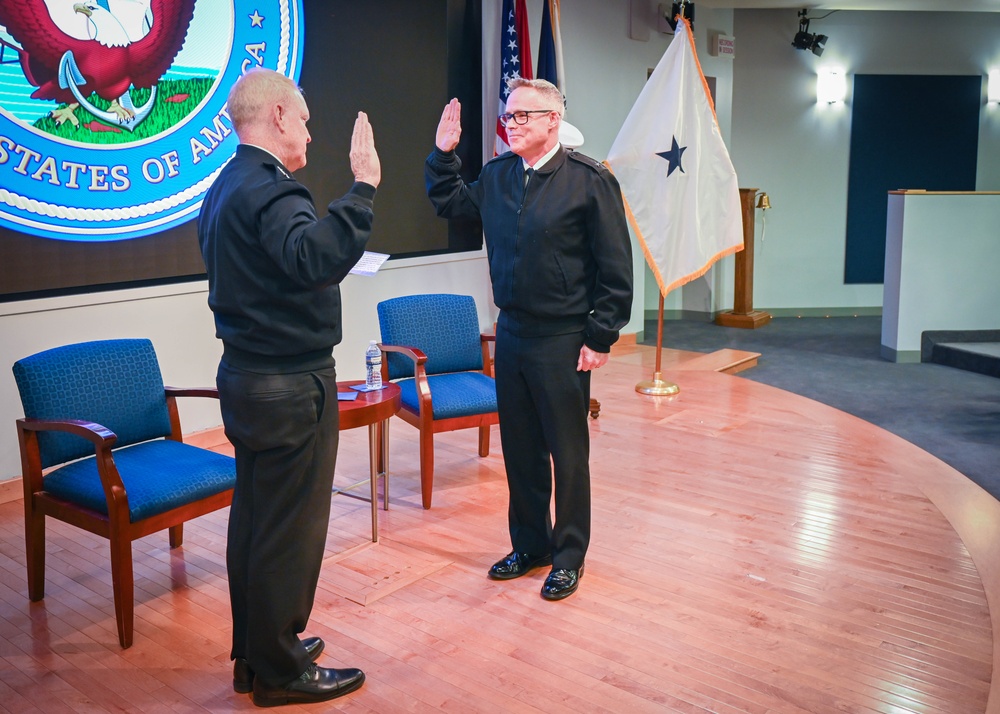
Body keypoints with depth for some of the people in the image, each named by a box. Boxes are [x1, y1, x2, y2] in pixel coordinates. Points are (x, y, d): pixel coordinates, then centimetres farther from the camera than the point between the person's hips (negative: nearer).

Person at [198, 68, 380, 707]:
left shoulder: (226, 187, 13)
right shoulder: (269, 189, -19)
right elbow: (316, 258, -38)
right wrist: (363, 189, -38)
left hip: (248, 377, 10)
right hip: (291, 386, -10)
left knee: (255, 519, 17)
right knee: (290, 528, 2)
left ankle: (256, 654, 31)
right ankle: (281, 672, 16)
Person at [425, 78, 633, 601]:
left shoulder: (589, 180, -10)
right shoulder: (497, 175, 7)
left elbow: (616, 268, -10)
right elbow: (450, 204, 24)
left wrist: (600, 338, -11)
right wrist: (443, 155, 8)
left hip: (563, 341, -6)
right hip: (510, 332, 6)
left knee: (568, 454, 6)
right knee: (520, 449, 15)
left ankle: (568, 556, 22)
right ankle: (528, 544, 31)